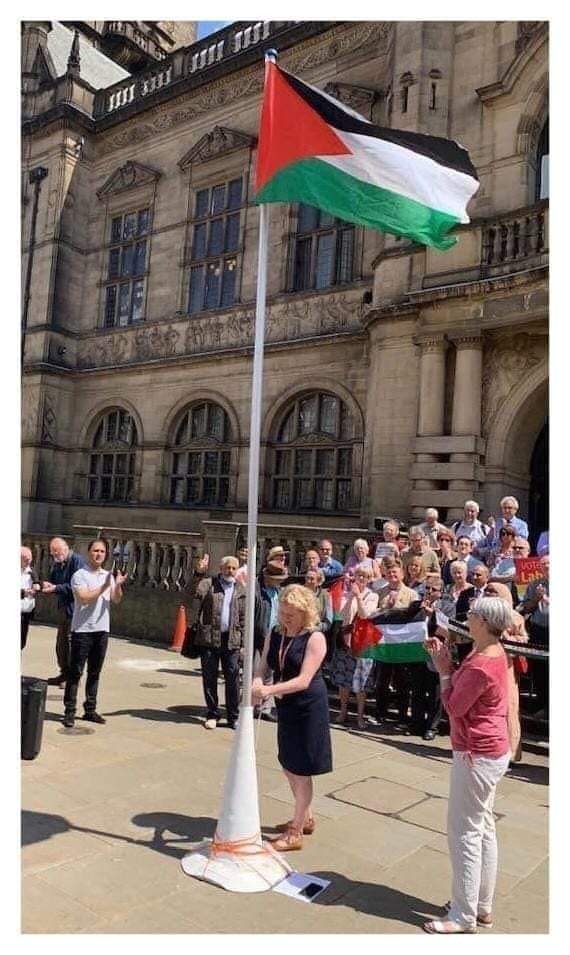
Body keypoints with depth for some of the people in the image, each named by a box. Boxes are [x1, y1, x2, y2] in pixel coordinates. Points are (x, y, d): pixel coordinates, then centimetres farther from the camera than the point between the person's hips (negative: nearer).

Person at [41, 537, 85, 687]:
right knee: (61, 642, 15)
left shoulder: (77, 561, -16)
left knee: (72, 641, -2)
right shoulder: (57, 564, 10)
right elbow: (53, 581, 17)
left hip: (74, 608, -9)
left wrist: (55, 588, -21)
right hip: (62, 607, 9)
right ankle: (65, 673, 28)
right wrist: (48, 585, -5)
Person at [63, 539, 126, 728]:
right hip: (82, 630, -5)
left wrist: (118, 585, -16)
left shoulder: (108, 575, 9)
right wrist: (104, 586, -21)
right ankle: (69, 711, 6)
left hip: (102, 629, 5)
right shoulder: (80, 575, -7)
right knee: (75, 672, 0)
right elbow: (85, 598, -19)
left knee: (95, 672, 12)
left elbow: (116, 600, 2)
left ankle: (90, 709, 20)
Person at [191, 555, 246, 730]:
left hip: (231, 639, 2)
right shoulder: (208, 584, 3)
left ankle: (233, 717, 14)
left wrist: (242, 639, 7)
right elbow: (197, 603, -9)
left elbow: (243, 617, 12)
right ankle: (212, 714, 20)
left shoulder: (241, 590, 11)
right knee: (209, 677, 7)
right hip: (209, 637, -2)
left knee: (232, 678, 2)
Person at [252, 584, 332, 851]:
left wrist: (268, 690, -33)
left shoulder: (315, 638, -17)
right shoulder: (275, 635, 2)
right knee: (289, 765, 19)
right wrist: (256, 683, -26)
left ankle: (295, 832, 19)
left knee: (301, 769, 3)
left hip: (309, 707, -7)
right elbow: (262, 666, -3)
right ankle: (306, 818, 40)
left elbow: (303, 680, -24)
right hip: (286, 706, 7)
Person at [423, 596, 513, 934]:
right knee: (484, 828, 19)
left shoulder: (480, 666, -28)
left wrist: (443, 670, -8)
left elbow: (454, 707, -17)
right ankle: (483, 905, 33)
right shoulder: (494, 652, 3)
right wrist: (446, 659, 0)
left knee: (464, 834, 2)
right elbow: (466, 686, 10)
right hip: (493, 751, 10)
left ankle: (463, 917, 14)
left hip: (477, 756, -10)